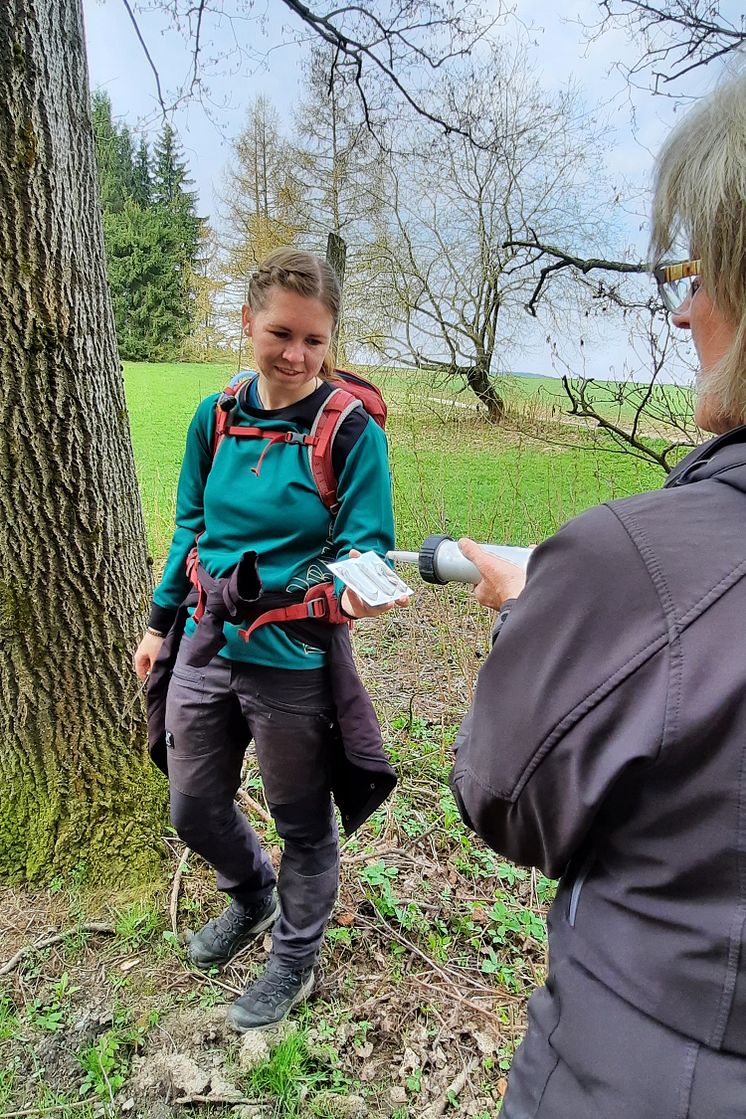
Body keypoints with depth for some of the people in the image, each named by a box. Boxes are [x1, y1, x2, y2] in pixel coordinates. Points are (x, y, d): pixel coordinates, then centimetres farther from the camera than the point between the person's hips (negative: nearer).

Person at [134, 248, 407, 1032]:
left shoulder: (352, 431, -14)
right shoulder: (215, 417, 1)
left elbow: (364, 543, -15)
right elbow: (191, 528, 10)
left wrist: (356, 591, -38)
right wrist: (159, 623, 13)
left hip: (294, 661, -5)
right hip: (206, 648, 6)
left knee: (302, 824, 15)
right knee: (193, 809, 22)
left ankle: (294, 962, 44)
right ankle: (253, 898, 54)